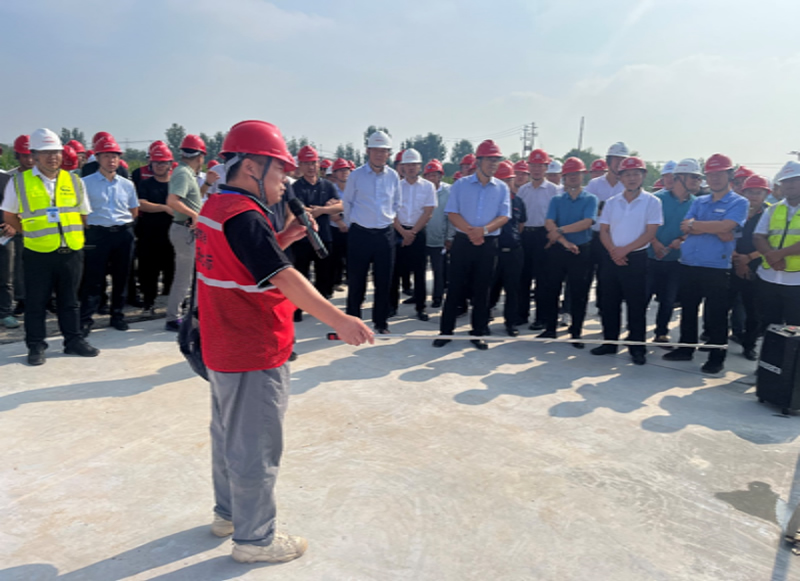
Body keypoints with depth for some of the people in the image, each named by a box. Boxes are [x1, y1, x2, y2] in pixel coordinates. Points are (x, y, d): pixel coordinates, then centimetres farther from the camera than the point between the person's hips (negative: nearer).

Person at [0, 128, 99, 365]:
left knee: (69, 300, 13)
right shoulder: (19, 181, -1)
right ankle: (36, 346, 17)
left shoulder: (73, 181, 7)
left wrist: (72, 233, 3)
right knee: (35, 302, 6)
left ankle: (73, 341, 23)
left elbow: (83, 215, 14)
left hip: (71, 252, 3)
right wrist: (32, 231, -1)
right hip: (38, 254, -2)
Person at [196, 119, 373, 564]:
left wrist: (284, 238, 4)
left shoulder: (215, 207, 9)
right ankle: (254, 539, 20)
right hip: (254, 356, -11)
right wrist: (338, 320, -36)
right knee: (256, 448, 4)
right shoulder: (245, 217, -23)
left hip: (223, 348, 11)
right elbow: (284, 278, -32)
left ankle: (228, 513, 42)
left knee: (229, 435, 24)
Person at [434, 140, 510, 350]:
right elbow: (452, 213, -4)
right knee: (455, 287, 2)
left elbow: (504, 216, -2)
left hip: (488, 244, 1)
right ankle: (446, 331, 11)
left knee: (482, 290, 7)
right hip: (463, 242, -1)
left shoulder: (502, 188, 5)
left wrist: (484, 230, -19)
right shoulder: (460, 185, 1)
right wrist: (470, 231, -19)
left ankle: (478, 333, 16)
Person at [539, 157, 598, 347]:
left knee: (579, 293, 3)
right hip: (557, 250, 2)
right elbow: (549, 223, -7)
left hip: (582, 251, -2)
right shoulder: (556, 200, 8)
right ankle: (550, 329, 18)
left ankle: (576, 333, 13)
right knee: (550, 290, 5)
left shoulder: (590, 199, 3)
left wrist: (560, 230, -19)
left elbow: (587, 222, -14)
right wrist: (565, 242, -20)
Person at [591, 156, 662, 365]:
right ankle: (610, 342, 20)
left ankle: (637, 348, 10)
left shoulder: (651, 202, -2)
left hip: (637, 259, -4)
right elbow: (604, 231, 6)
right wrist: (613, 251, -11)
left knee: (637, 305, 1)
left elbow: (650, 233, -9)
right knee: (609, 302, 9)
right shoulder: (612, 202, 9)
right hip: (612, 258, 4)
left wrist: (625, 249, -16)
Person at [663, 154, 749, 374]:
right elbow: (686, 228, -1)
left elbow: (723, 227, -18)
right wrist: (714, 229, -12)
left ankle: (717, 357, 13)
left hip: (716, 268, -5)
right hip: (688, 265, 5)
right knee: (688, 310, 15)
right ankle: (686, 348, 28)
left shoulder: (738, 203, 0)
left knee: (716, 315, 1)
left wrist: (694, 224, -7)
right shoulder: (699, 202, 14)